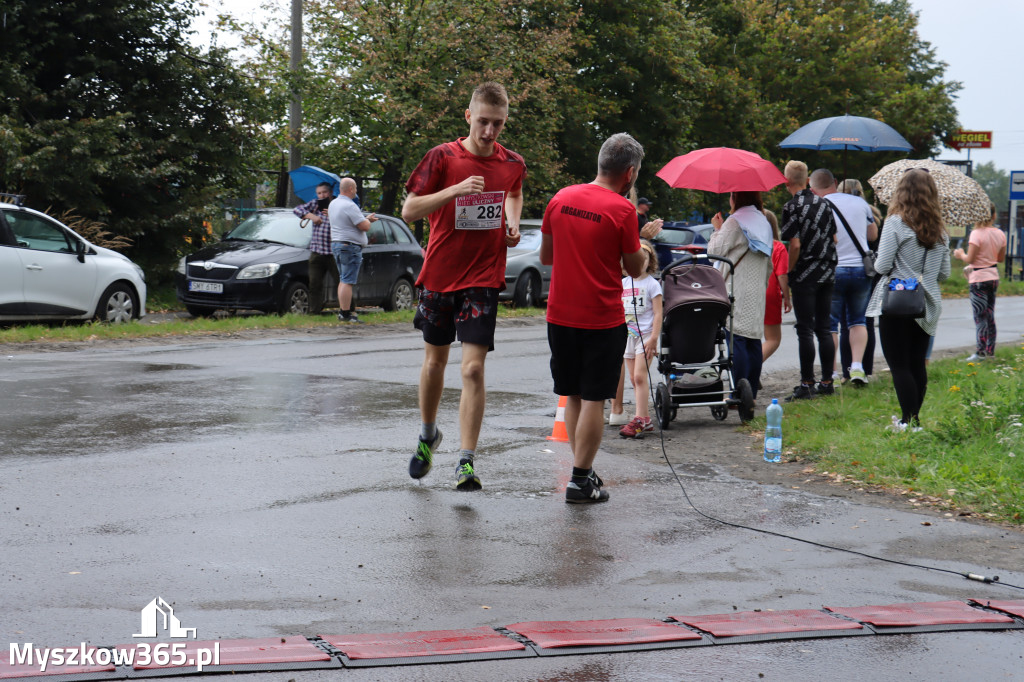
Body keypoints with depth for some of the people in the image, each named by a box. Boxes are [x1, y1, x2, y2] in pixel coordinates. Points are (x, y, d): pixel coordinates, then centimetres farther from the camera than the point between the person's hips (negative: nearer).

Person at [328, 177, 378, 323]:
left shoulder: (333, 204, 12)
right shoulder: (350, 206, -18)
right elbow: (365, 227, -16)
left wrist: (366, 219, 22)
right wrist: (367, 219, 2)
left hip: (335, 244, 10)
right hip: (350, 247, -10)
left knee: (343, 280, 15)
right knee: (347, 282, -10)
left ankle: (343, 311, 17)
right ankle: (345, 313, -11)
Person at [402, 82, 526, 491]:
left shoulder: (513, 164, 0)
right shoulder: (443, 158, -8)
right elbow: (409, 211, -10)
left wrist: (512, 224, 4)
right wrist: (455, 190, -23)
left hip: (483, 279, 0)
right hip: (439, 274, 0)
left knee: (473, 369, -10)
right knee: (435, 361, 15)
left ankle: (466, 463, -8)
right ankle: (428, 435, 40)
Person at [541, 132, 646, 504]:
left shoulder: (560, 198, 4)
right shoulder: (622, 210, -13)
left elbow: (545, 256, 13)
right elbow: (635, 268, -4)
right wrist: (640, 248, 15)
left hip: (560, 316, 5)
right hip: (602, 320, -5)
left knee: (572, 396, 16)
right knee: (593, 399, 1)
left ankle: (582, 470, 20)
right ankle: (581, 480, 2)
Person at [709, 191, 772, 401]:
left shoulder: (734, 222, -8)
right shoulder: (763, 222, 16)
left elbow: (716, 250, -9)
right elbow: (769, 264, 19)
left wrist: (717, 229, 6)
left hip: (737, 289, -8)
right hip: (757, 290, 8)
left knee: (736, 340, -9)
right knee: (753, 340, 8)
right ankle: (751, 393, 10)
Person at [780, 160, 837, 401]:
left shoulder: (792, 207, -12)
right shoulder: (823, 203, 10)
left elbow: (795, 245, -18)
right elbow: (834, 239, 14)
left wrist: (787, 272, -7)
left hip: (805, 274, -6)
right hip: (827, 273, 6)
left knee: (805, 330, -4)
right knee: (824, 328, 11)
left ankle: (807, 384, -4)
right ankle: (827, 382, 13)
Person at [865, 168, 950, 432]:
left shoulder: (896, 223, -11)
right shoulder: (939, 230, 6)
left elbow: (882, 265, -13)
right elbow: (944, 272, 11)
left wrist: (877, 263, 9)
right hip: (927, 306, 6)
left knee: (899, 364, -3)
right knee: (917, 364, 13)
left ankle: (909, 420, -7)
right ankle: (913, 418, 20)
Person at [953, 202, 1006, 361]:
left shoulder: (977, 233, -17)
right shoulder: (1000, 234, 3)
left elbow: (970, 259, -18)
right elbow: (1001, 258, 12)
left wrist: (960, 255, 2)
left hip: (979, 278, -7)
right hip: (993, 276, 7)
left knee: (980, 316, -4)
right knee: (990, 315, 13)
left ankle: (981, 352, -3)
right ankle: (990, 350, 18)